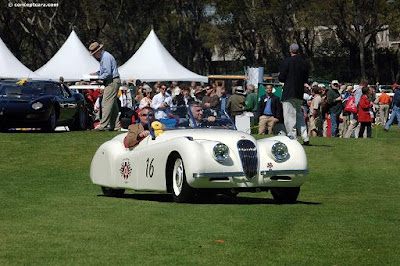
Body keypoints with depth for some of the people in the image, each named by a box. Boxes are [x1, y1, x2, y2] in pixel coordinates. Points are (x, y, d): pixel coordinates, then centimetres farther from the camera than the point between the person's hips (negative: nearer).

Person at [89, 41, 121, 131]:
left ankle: (102, 126, -14)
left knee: (106, 103, -12)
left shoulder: (106, 57, -18)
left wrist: (98, 77, -13)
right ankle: (113, 125, 14)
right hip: (112, 82, 11)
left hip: (112, 82, -11)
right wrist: (96, 73, 15)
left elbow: (107, 73, -24)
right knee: (113, 104, 11)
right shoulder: (103, 56, 16)